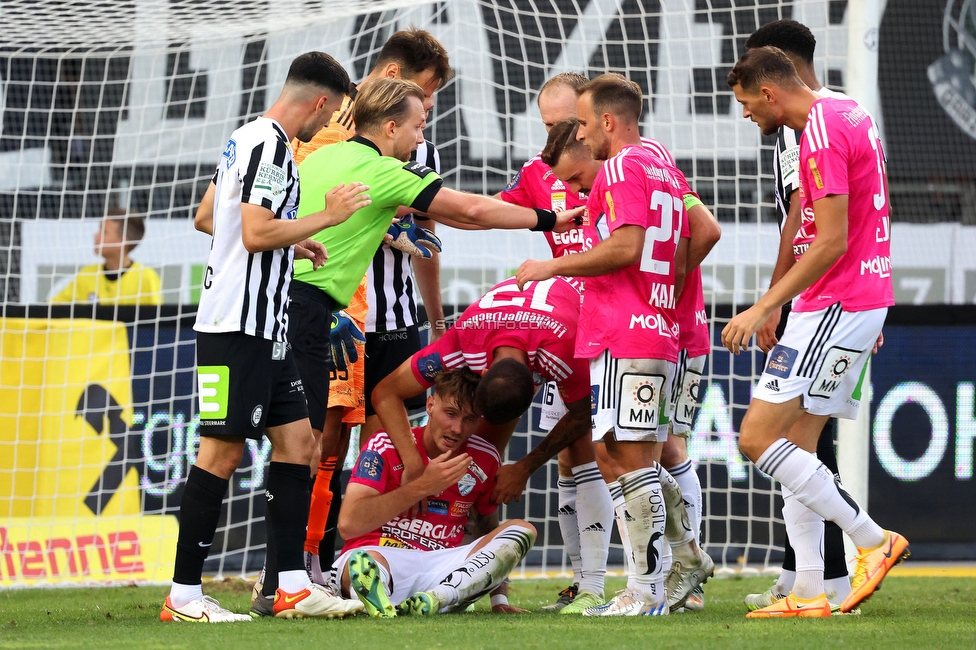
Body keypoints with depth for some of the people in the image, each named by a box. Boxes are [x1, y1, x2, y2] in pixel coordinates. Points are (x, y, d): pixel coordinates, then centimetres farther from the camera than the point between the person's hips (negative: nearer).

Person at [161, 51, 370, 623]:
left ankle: (293, 587, 8)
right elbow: (256, 234, -23)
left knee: (296, 438, 8)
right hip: (238, 324, -10)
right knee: (223, 451, -8)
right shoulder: (270, 145, -15)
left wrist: (291, 242, 25)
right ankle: (184, 596, -5)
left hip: (265, 328, 10)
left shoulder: (249, 139, 16)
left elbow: (206, 217, 25)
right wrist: (327, 217, -13)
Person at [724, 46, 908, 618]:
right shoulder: (851, 116, 14)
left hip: (835, 306, -10)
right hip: (864, 299, 10)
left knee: (757, 438, -11)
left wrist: (763, 309, -21)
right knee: (797, 445, 10)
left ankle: (876, 541, -8)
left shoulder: (822, 132, -17)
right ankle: (808, 594, 8)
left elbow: (831, 243, -22)